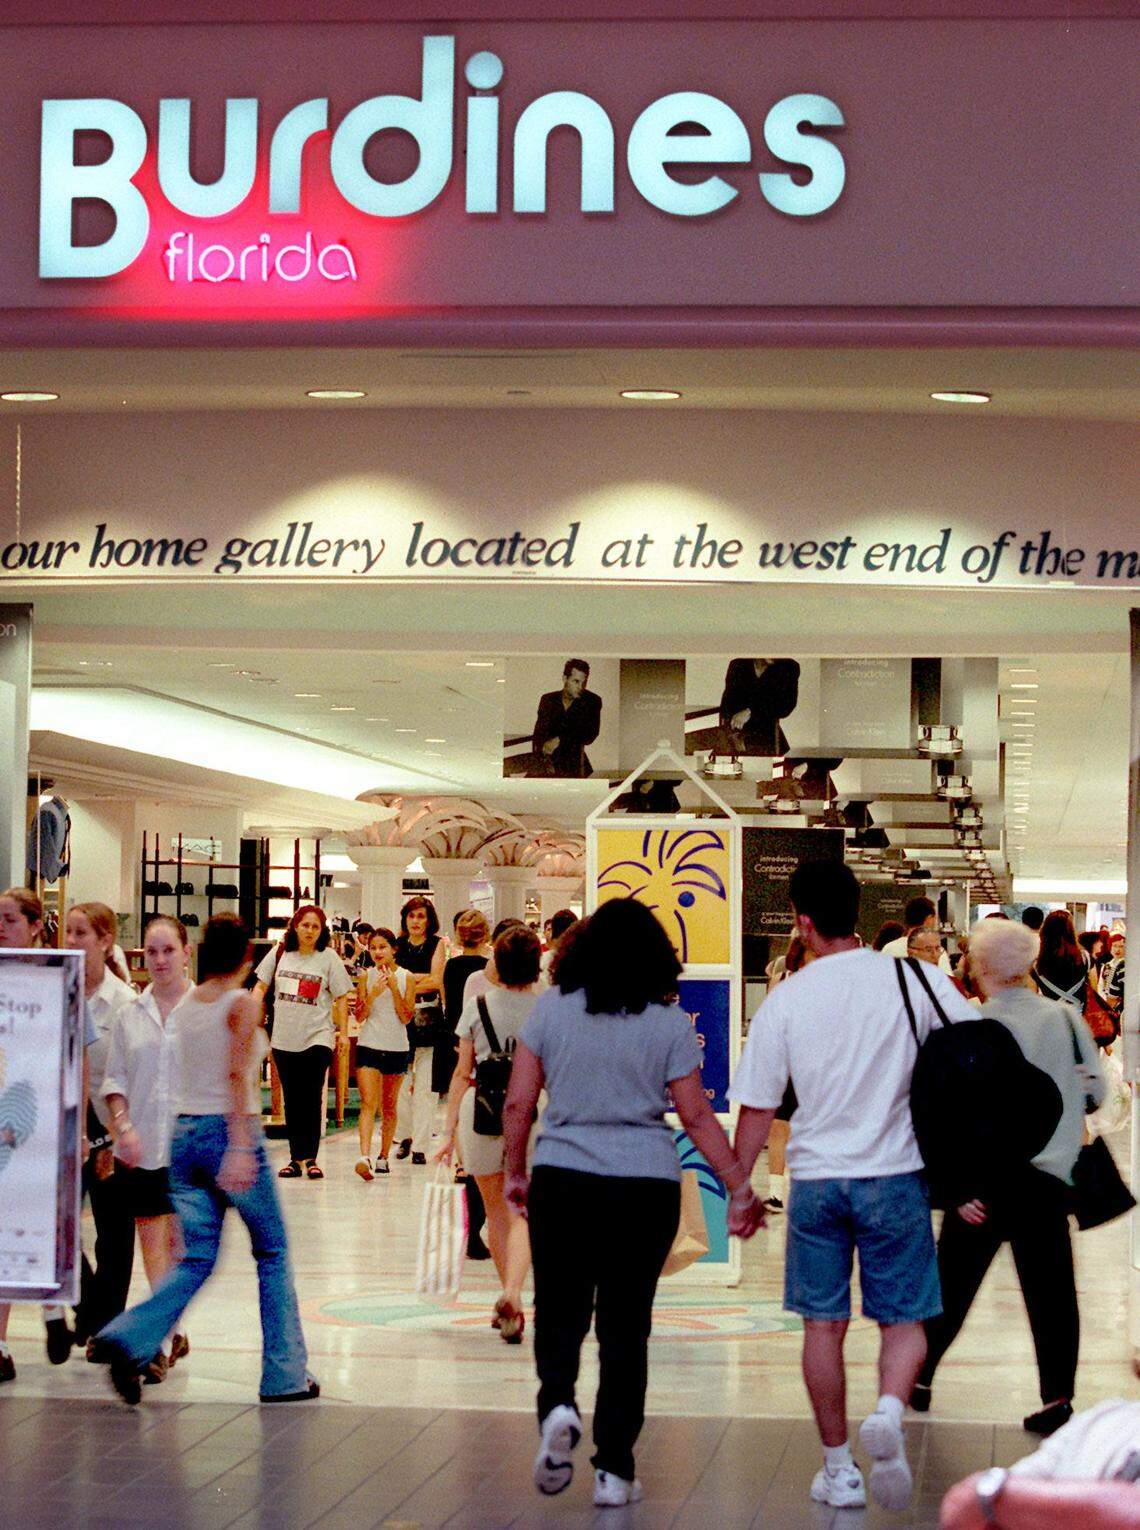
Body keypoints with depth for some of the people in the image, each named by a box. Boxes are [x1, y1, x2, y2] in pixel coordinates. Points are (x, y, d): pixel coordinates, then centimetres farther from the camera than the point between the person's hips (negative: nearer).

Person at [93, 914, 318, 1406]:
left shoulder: (184, 1005, 10)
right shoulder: (243, 1003, -8)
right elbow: (237, 1076, -18)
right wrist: (240, 1148, -23)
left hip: (184, 1131, 6)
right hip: (229, 1130, -6)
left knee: (197, 1258, 8)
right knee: (272, 1251, 8)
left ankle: (129, 1338, -14)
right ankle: (285, 1375, 9)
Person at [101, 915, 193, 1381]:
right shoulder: (130, 1015, 8)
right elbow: (114, 1077, 9)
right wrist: (123, 1125, -5)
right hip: (140, 1145, 3)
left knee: (176, 1238, -3)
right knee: (152, 1238, 4)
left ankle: (161, 1340, -3)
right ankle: (171, 1334, 14)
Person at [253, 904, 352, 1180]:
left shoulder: (328, 958, -1)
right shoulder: (279, 954, 6)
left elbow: (341, 997, 2)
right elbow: (261, 986, 10)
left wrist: (343, 1031, -2)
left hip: (317, 1037, -3)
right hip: (284, 1038, 3)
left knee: (312, 1098, -10)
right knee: (291, 1101, 7)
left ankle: (310, 1158, -8)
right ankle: (296, 1159, 13)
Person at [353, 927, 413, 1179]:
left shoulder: (405, 977, 1)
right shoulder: (366, 976, 2)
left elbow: (406, 1018, -3)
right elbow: (360, 1016, 0)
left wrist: (394, 988, -13)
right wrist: (373, 994, -15)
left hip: (396, 1047, 1)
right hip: (368, 1045, -1)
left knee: (389, 1107, 10)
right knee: (368, 1103, -14)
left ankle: (383, 1157, 20)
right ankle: (364, 1156, -26)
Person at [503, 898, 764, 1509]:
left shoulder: (550, 1009, 2)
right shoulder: (670, 1023, 0)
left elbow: (518, 1103, 1)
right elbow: (697, 1118, -1)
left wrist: (516, 1173, 14)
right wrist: (741, 1189, 6)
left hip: (562, 1180, 0)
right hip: (647, 1185, 0)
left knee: (560, 1313, 11)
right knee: (626, 1326, 7)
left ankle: (557, 1403, -19)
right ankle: (613, 1470, 7)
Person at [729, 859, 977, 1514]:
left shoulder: (785, 1000, -3)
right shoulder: (915, 981, -5)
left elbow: (758, 1109, 1)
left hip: (816, 1178, 1)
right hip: (895, 1174, -1)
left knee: (824, 1324, 11)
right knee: (904, 1319, 8)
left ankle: (839, 1469, 16)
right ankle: (890, 1410, -21)